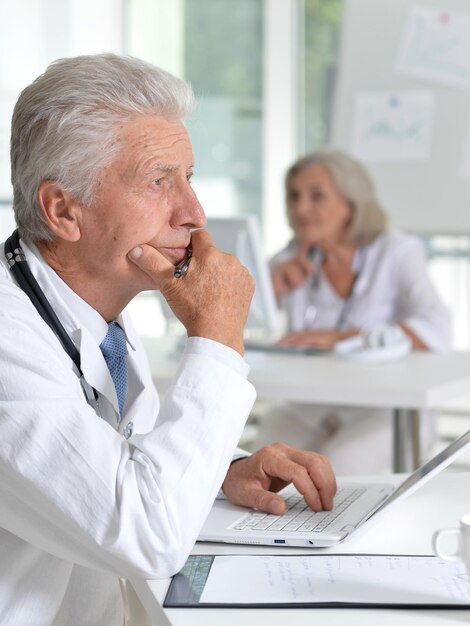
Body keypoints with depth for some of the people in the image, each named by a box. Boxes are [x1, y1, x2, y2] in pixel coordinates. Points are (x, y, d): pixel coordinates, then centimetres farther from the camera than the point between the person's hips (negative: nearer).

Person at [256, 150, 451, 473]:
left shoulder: (397, 251, -7)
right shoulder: (294, 260, 5)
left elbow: (435, 331, -24)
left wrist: (338, 337, -33)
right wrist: (273, 287, -15)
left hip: (386, 414, -3)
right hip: (308, 411, 3)